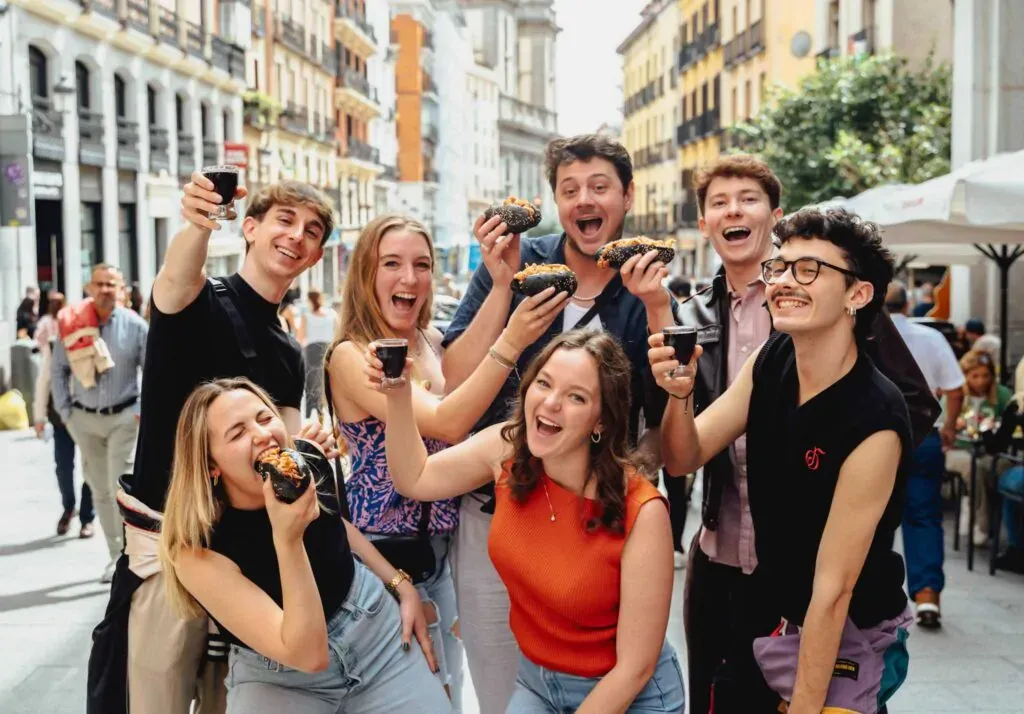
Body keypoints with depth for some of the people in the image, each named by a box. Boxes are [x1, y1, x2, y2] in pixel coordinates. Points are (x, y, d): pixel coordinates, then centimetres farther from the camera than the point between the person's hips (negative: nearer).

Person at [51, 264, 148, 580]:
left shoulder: (134, 325, -5)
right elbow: (58, 370, 8)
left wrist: (143, 409, -6)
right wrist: (65, 411, 4)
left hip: (123, 418, -3)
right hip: (84, 419, 3)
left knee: (121, 489, -10)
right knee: (100, 491, 10)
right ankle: (116, 555, 20)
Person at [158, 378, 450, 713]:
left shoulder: (307, 457, -14)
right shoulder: (199, 553, -27)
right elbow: (307, 654, -31)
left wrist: (401, 584, 8)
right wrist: (286, 538, -40)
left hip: (372, 620, 3)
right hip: (280, 679, -3)